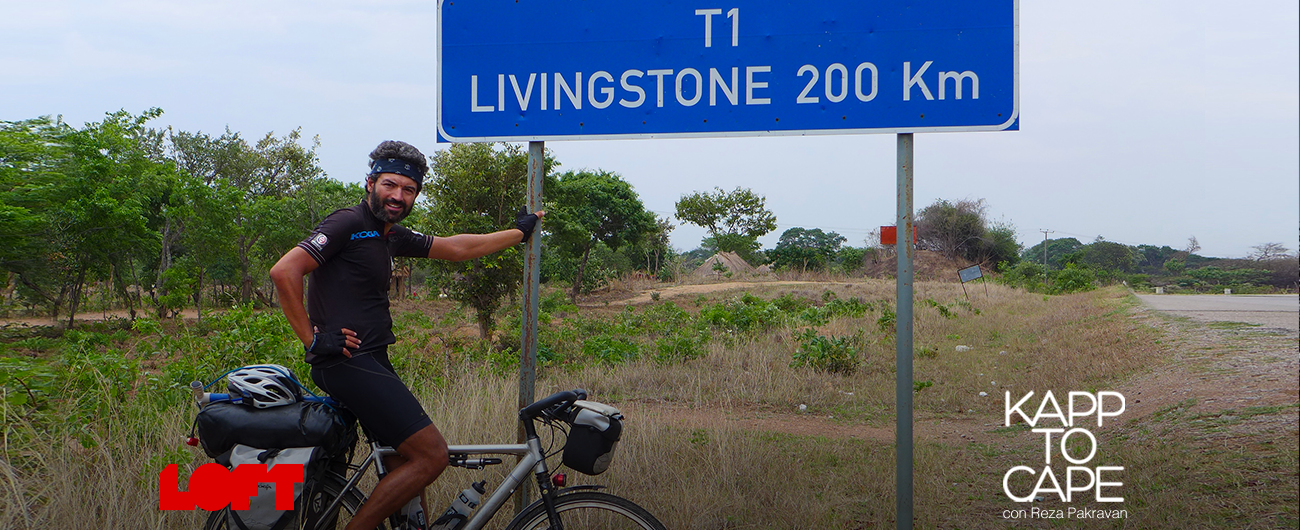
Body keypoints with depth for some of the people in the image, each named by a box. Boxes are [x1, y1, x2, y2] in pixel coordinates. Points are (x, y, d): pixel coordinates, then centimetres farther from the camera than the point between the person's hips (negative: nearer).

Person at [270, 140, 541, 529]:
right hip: (349, 362, -9)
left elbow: (457, 249, 27)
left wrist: (520, 232, 33)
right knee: (431, 454, -12)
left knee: (407, 464, 12)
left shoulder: (392, 236, 16)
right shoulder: (349, 224, -10)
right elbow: (284, 271, -19)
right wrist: (312, 339, -16)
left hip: (371, 362, 9)